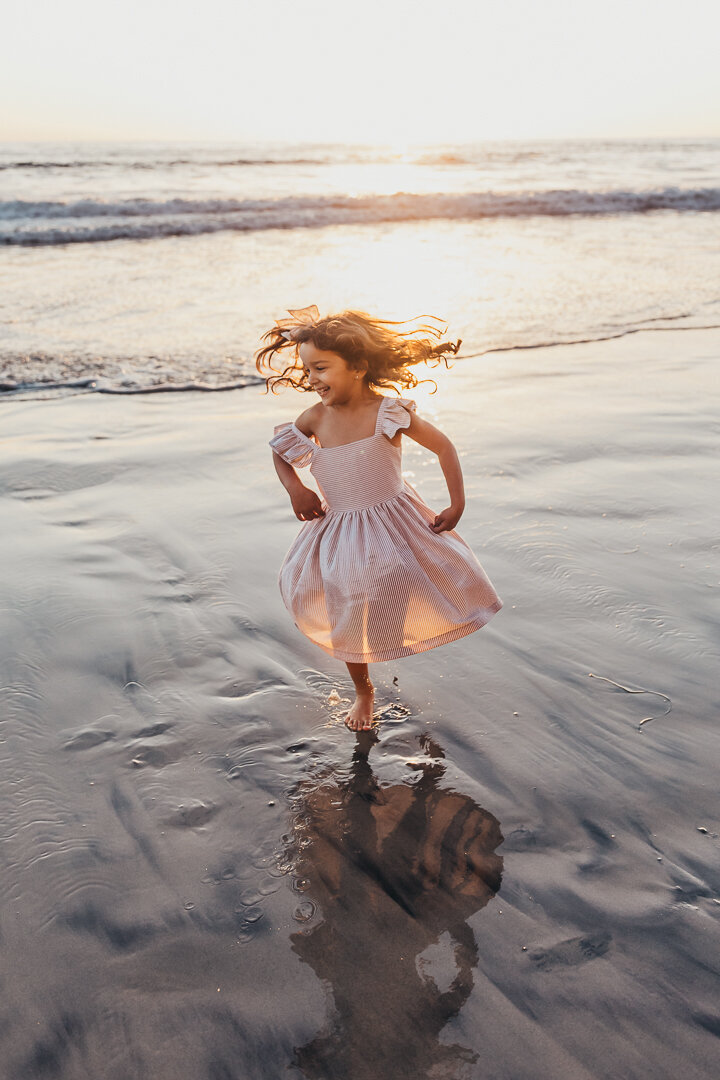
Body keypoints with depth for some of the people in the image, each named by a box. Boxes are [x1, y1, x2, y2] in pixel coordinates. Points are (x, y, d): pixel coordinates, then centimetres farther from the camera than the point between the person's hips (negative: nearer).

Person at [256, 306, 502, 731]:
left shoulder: (388, 413, -17)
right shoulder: (315, 418, -8)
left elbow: (444, 446, -8)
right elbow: (280, 451, 11)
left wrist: (457, 505, -8)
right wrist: (294, 488, -6)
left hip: (393, 524, -3)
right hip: (338, 534, 3)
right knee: (349, 620, 13)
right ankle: (363, 691, 36)